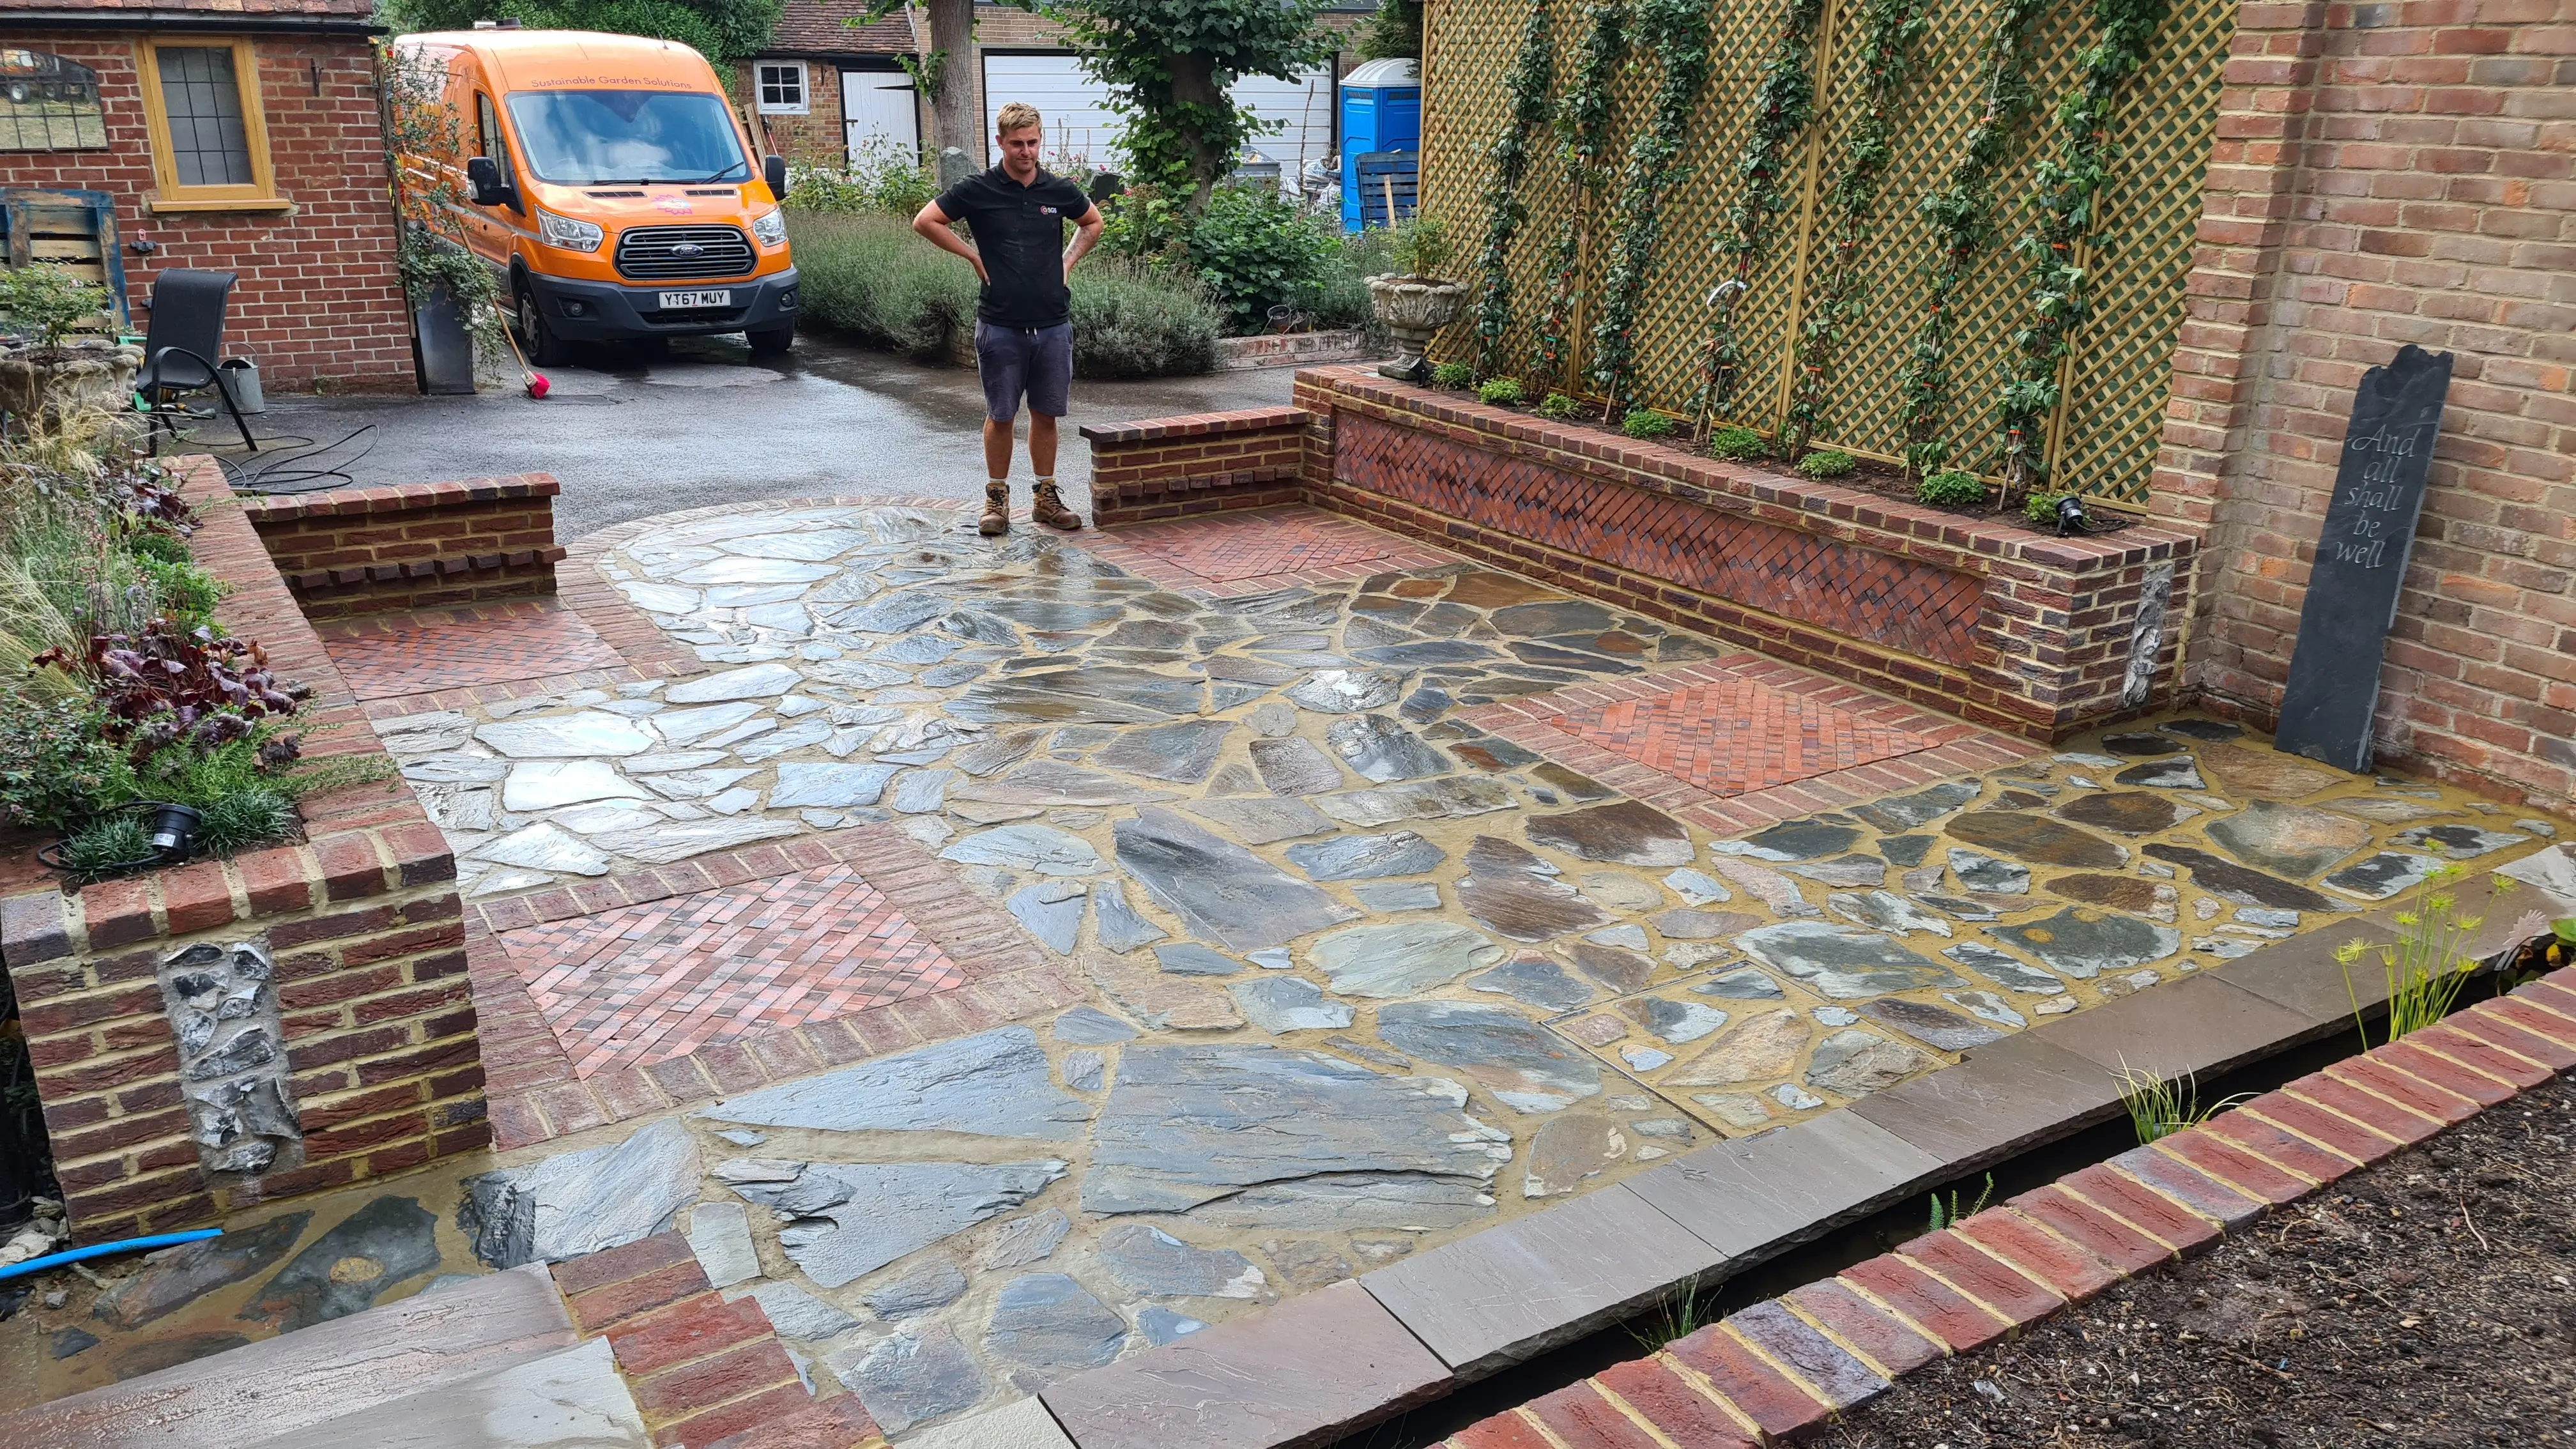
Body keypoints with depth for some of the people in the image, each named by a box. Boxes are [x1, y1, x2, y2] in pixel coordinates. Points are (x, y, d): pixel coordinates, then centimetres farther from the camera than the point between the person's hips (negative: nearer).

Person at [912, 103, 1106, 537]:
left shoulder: (1060, 190, 5)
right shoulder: (978, 191, -4)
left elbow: (1093, 223, 23)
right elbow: (925, 221, 1)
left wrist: (1068, 260, 10)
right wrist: (973, 256, -2)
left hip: (1053, 323, 3)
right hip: (1000, 325, -2)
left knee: (1046, 414, 9)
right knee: (1000, 416, 4)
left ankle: (1046, 497, 20)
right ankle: (996, 499, 16)